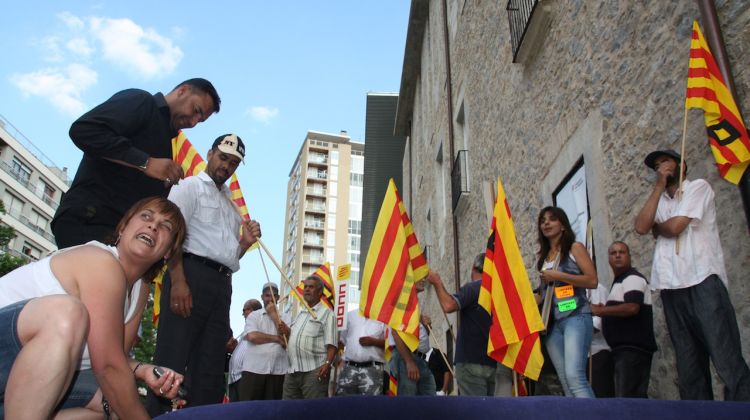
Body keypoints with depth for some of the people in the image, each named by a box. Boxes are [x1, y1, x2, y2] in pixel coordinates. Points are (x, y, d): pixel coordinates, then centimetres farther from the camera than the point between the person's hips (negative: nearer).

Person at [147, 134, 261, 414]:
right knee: (173, 357, -11)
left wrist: (246, 242, 9)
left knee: (211, 367, 5)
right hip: (192, 273, -7)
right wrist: (177, 281, -22)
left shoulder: (231, 205, 29)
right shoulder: (190, 187, 8)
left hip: (222, 284, 7)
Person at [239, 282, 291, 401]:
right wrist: (277, 338, -7)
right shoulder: (254, 316, 8)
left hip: (278, 370, 2)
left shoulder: (285, 317, 12)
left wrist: (274, 315, 0)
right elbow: (252, 336, -10)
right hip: (254, 368, -1)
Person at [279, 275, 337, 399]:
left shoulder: (327, 313, 2)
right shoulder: (299, 314, 24)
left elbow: (331, 344, -8)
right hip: (292, 371, 7)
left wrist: (327, 363, -21)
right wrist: (287, 332, 10)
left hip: (314, 370, -7)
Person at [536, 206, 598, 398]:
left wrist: (558, 276, -11)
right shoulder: (543, 256, 19)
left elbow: (592, 281, -8)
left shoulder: (575, 248, 3)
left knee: (575, 376, -20)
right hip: (552, 322, 6)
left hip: (575, 317, -6)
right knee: (566, 382, 2)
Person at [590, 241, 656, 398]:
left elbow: (632, 308, -24)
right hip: (626, 348, 11)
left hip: (633, 348, -10)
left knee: (627, 397, -14)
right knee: (635, 396, 11)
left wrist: (601, 310, -16)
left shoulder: (633, 278, -9)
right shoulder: (619, 281, 22)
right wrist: (604, 310, 13)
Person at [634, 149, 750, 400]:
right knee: (689, 368, 3)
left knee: (728, 363, -12)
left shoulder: (698, 187, 8)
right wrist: (659, 186, 4)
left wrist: (655, 227, 14)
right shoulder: (659, 201, 24)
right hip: (672, 287, 6)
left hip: (702, 281, -6)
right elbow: (641, 228, 2)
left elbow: (675, 226, -7)